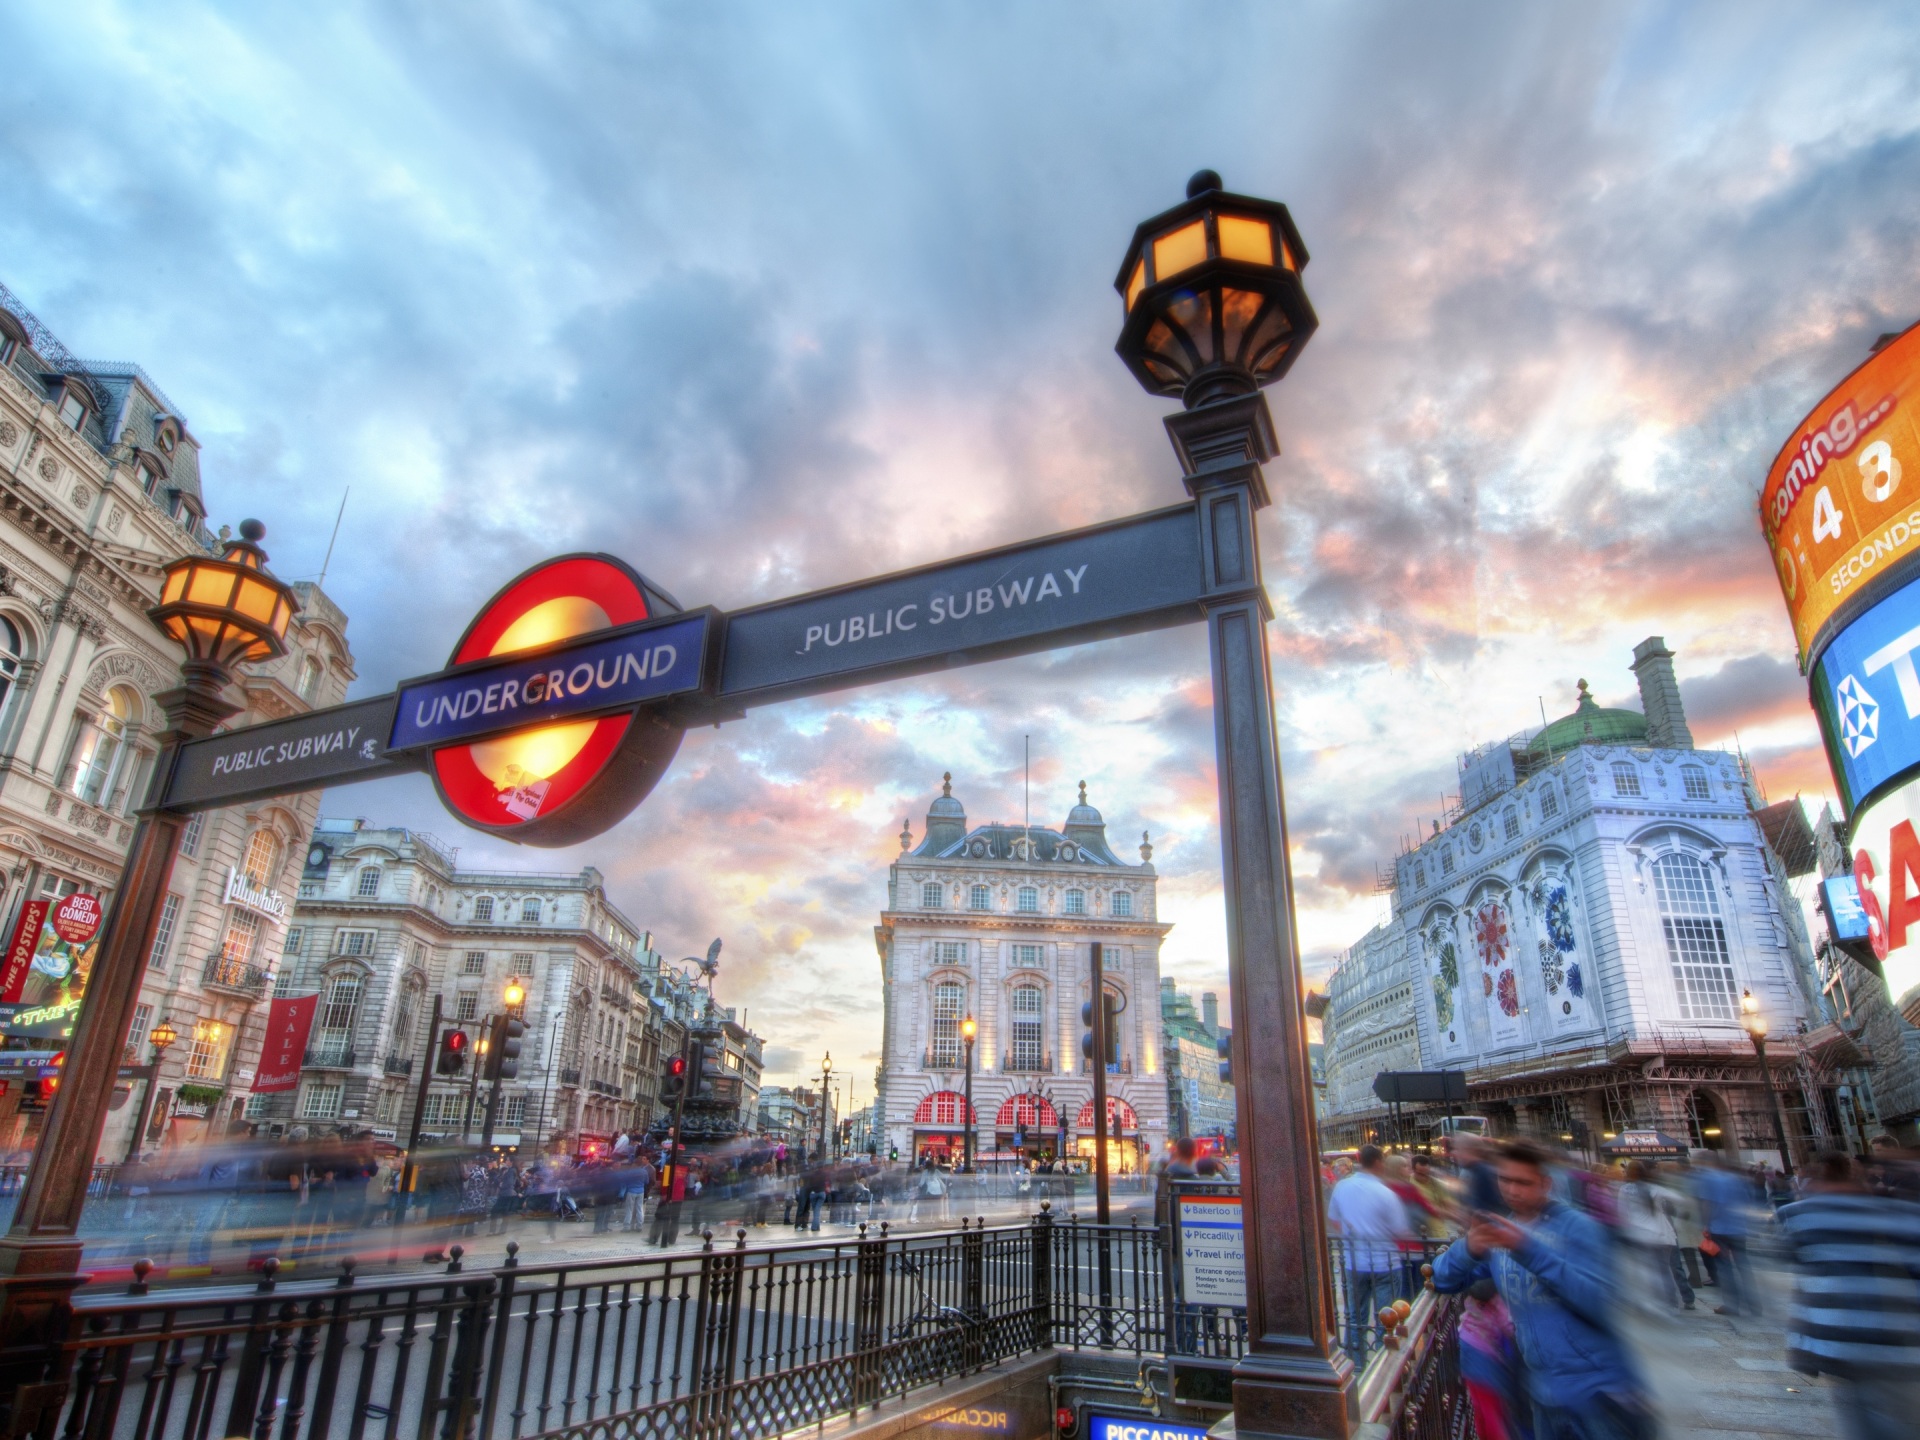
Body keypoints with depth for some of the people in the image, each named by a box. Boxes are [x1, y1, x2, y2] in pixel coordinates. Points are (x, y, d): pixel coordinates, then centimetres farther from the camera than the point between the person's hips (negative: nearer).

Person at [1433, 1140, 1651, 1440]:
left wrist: (1530, 1251, -30)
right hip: (1544, 1393, 5)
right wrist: (1468, 1249, -21)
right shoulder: (1499, 1233, 5)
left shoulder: (1575, 1226, -10)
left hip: (1596, 1389, -5)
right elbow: (1443, 1281, 0)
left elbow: (1601, 1305, -22)